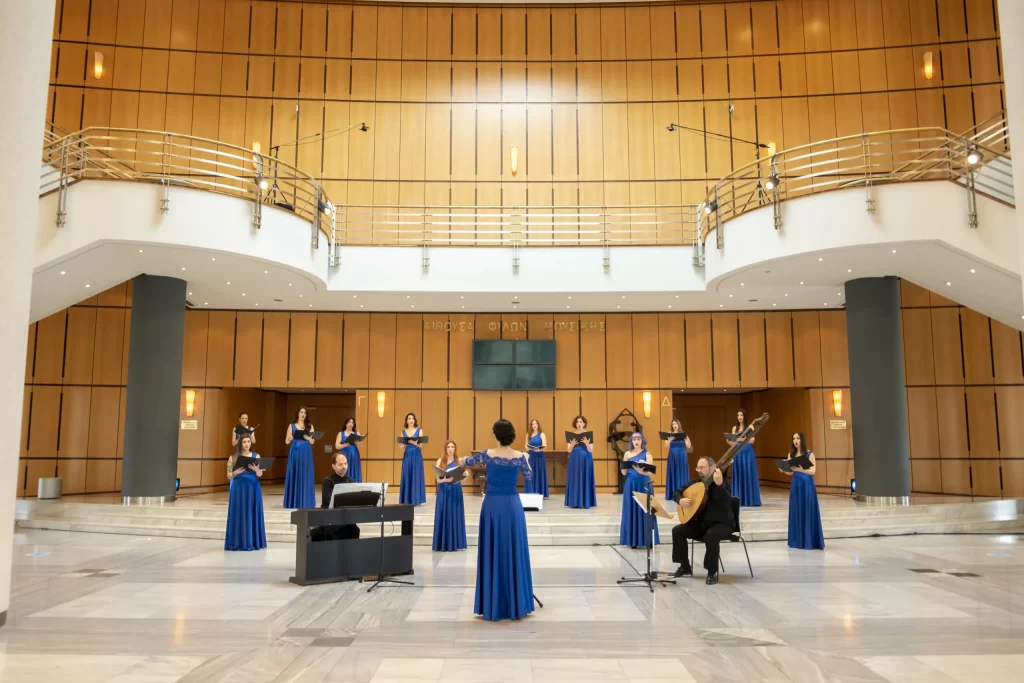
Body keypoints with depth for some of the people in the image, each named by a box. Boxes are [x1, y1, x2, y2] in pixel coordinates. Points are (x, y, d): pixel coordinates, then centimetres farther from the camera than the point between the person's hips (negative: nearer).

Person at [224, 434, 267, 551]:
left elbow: (260, 475, -1)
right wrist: (236, 472, -19)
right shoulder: (233, 457, 1)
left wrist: (256, 469, -22)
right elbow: (229, 476, 0)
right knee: (239, 515, -1)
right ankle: (238, 543, 5)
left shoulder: (256, 456, 4)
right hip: (238, 489, -1)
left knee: (252, 514, 2)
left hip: (253, 489, 1)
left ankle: (253, 542, 8)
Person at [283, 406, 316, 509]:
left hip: (306, 453, 1)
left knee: (305, 476, -1)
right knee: (294, 475, 0)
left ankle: (305, 502, 4)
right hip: (295, 453, -1)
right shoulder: (292, 426, 5)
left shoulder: (309, 426, 8)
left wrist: (308, 438, -20)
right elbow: (286, 442, 2)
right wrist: (290, 438, -20)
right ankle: (293, 502, 5)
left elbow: (312, 441, 2)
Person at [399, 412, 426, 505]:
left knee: (416, 476, -3)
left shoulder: (419, 430, 2)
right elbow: (402, 447, 9)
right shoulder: (403, 432, 9)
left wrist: (415, 443, -26)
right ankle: (407, 500, 6)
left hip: (417, 456, -2)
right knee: (406, 477, 2)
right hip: (407, 456, 2)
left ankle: (416, 500, 0)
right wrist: (402, 445, -14)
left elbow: (420, 445, -6)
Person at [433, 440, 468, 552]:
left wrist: (464, 474, -23)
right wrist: (445, 479, -25)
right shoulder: (440, 461, 0)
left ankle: (455, 543, 10)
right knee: (444, 516, 1)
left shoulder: (459, 461, 3)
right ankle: (443, 544, 6)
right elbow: (438, 479, -5)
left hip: (456, 491, 1)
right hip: (444, 492, -1)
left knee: (455, 515, 3)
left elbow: (463, 475, -1)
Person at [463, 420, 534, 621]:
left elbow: (468, 462, 15)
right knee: (514, 552, 6)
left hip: (492, 505, 0)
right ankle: (516, 605, 12)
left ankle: (492, 607, 9)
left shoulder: (488, 454, -5)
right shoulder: (519, 456, -3)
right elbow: (529, 475, 16)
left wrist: (464, 459, 38)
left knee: (492, 553, 5)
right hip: (512, 505, 1)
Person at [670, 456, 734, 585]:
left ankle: (713, 572, -19)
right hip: (702, 523, 7)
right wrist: (680, 500, -12)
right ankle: (685, 567, 4)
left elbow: (726, 501, -33)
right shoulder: (696, 482, 5)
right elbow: (677, 492, 10)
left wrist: (719, 484, -48)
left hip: (722, 524, -7)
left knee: (711, 535, -38)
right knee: (677, 530, -7)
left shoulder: (722, 483, -14)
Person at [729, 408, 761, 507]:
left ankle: (750, 500, 1)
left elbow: (752, 441, -11)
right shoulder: (735, 428, 11)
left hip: (747, 453, -4)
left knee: (748, 476, -4)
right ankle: (739, 500, 8)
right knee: (738, 476, 3)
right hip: (738, 454, 4)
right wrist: (729, 441, -15)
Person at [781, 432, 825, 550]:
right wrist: (783, 470, -10)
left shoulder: (809, 454, -6)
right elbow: (790, 472, 10)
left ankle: (809, 541, 4)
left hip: (807, 485, -5)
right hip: (795, 485, 5)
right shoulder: (791, 454, 8)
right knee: (796, 512, 6)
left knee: (807, 512, -3)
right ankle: (798, 541, 13)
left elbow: (813, 471, -12)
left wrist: (800, 469, -25)